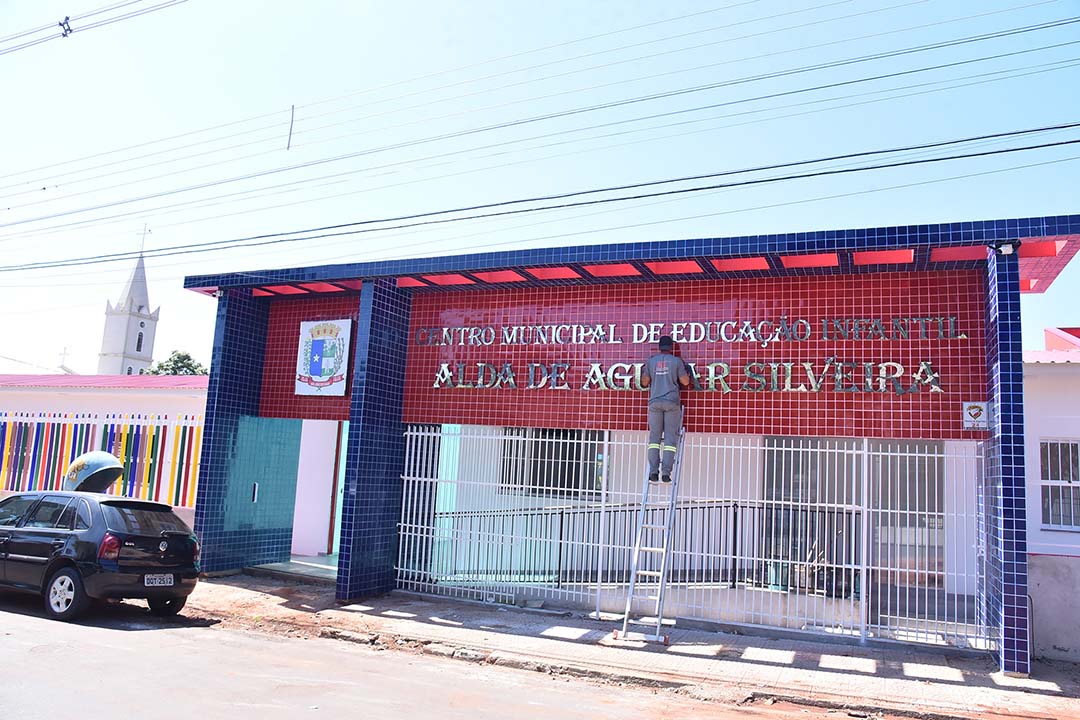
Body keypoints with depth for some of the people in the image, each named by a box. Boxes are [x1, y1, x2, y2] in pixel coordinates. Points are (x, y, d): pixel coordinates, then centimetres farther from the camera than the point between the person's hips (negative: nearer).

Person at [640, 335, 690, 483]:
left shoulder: (651, 361, 8)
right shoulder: (677, 361, 2)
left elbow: (645, 382, 10)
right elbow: (685, 382, 1)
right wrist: (686, 372, 20)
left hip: (655, 402, 2)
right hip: (672, 402, -2)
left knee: (654, 437, 3)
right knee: (670, 437, -1)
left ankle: (653, 472, -6)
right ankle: (666, 473, -9)